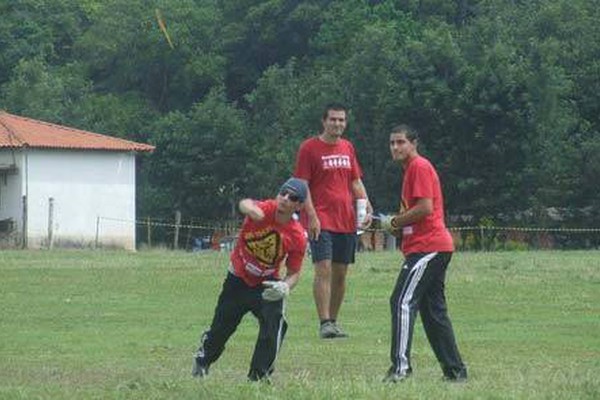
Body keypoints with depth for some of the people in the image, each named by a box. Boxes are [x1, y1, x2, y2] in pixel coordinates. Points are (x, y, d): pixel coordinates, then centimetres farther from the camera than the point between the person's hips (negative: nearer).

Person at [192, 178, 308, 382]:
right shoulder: (264, 210, -25)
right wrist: (250, 208, -74)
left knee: (274, 323, -24)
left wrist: (285, 287, -31)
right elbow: (245, 204, -49)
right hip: (237, 279, 0)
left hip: (267, 284, 0)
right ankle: (202, 359, 47)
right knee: (221, 327, 14)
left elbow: (294, 272, -8)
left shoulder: (298, 236, -19)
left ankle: (259, 375, -8)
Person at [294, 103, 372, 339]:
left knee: (341, 273, 7)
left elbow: (356, 181, 20)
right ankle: (325, 324, -17)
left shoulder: (348, 148, 14)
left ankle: (333, 321, 16)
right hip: (321, 220, -6)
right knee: (324, 269, -15)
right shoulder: (309, 148, -3)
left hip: (346, 221, 6)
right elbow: (302, 185, -6)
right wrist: (312, 215, -16)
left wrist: (367, 206, 6)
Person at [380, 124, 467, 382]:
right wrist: (398, 225, 13)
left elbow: (425, 207, -19)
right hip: (434, 247, 11)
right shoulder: (413, 168, 23)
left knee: (403, 301, -17)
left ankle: (400, 365, -25)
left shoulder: (420, 167, -10)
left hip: (427, 247, -11)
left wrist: (394, 222, -9)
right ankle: (454, 370, 16)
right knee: (434, 311, 13)